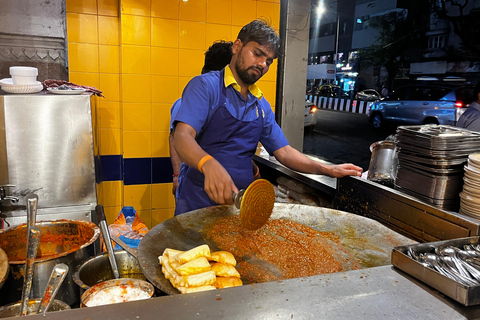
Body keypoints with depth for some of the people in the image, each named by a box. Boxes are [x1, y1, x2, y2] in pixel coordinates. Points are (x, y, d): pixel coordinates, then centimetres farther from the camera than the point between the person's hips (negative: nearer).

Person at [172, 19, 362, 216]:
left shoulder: (261, 105, 12)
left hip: (242, 202, 6)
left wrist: (329, 170, 1)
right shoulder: (206, 86, -8)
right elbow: (183, 137, -21)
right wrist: (209, 164, -42)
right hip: (198, 204, -5)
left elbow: (283, 151, 13)